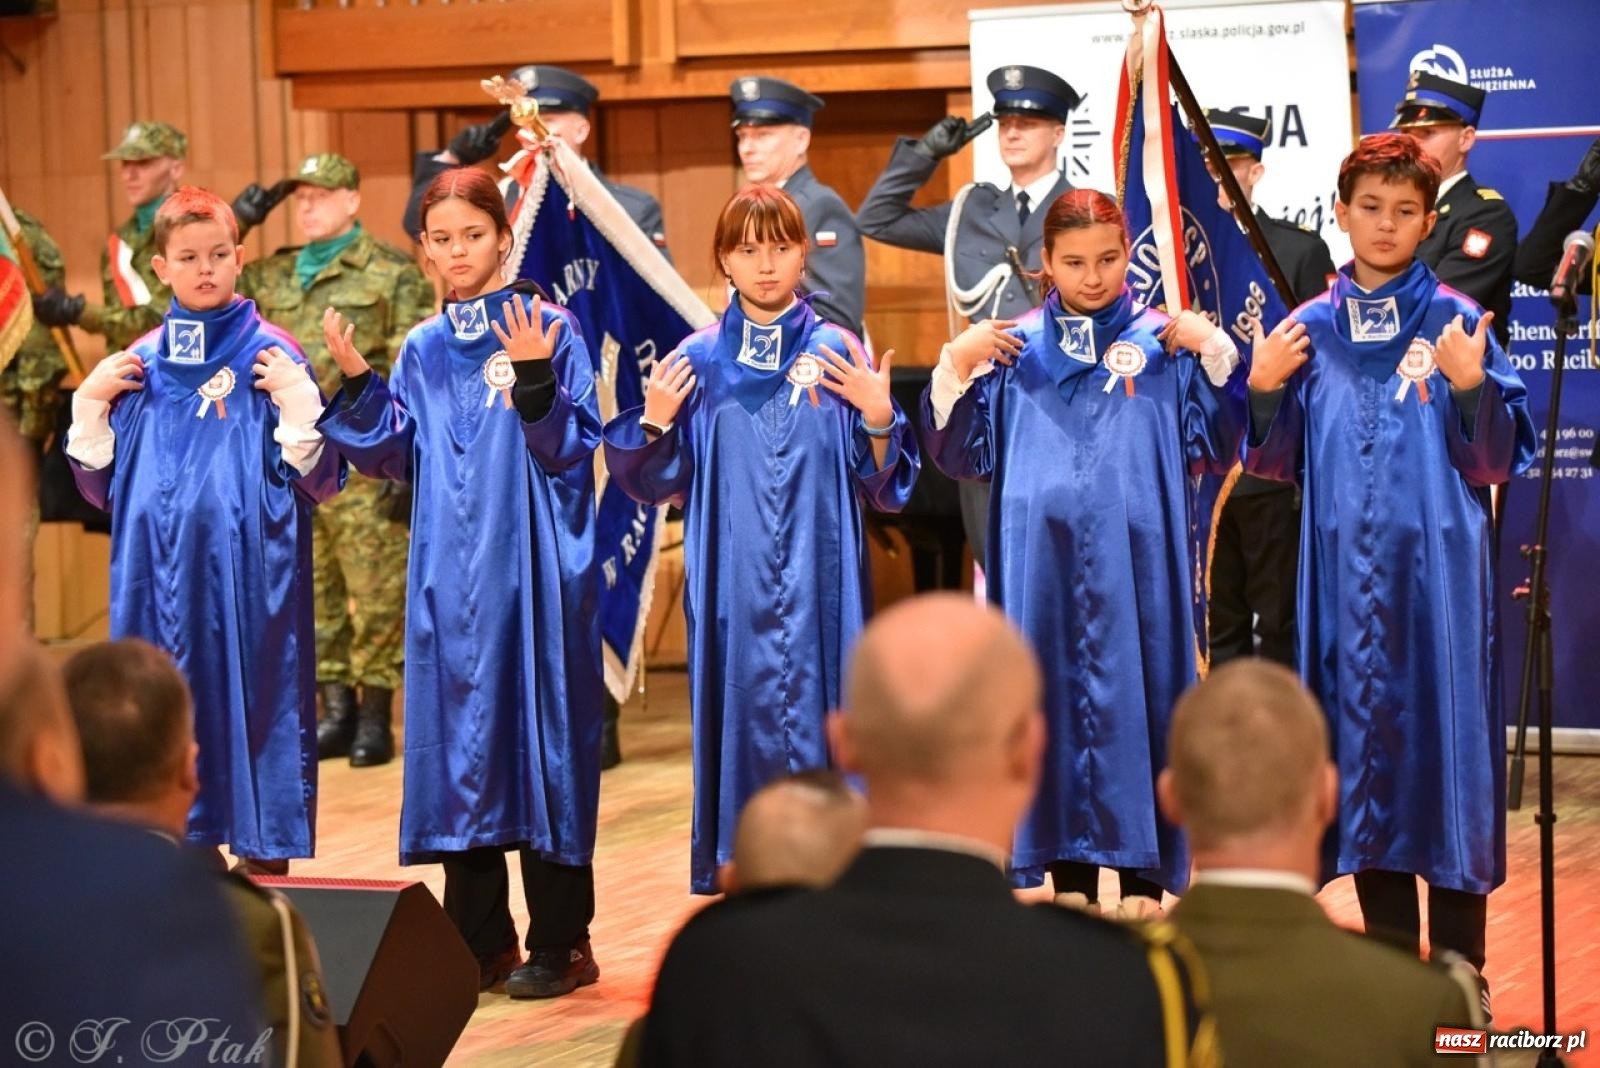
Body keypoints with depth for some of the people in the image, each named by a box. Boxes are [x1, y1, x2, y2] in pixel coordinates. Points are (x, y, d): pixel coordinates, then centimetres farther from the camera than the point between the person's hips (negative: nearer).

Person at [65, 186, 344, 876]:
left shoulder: (271, 357, -1)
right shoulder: (138, 367, 10)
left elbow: (319, 482, -4)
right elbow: (102, 488, 13)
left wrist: (298, 399, -16)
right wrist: (90, 405, 1)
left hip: (249, 582, -4)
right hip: (159, 583, 4)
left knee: (253, 710, -2)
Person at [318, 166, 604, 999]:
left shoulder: (547, 329, -3)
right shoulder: (422, 351, 12)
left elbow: (572, 448, -11)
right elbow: (393, 457, 8)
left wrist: (536, 382, -27)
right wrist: (358, 385, -5)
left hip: (531, 569, -5)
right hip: (448, 573, 5)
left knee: (540, 737, -3)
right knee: (458, 736, 6)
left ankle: (560, 942, 5)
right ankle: (480, 938, 15)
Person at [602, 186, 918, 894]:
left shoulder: (838, 353, 4)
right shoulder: (697, 361, 5)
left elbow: (880, 483, 3)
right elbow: (657, 483, 7)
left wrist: (879, 421, -15)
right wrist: (656, 423, -11)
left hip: (817, 582, -1)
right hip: (731, 585, 1)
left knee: (816, 713, -2)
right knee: (738, 713, 2)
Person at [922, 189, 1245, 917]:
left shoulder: (1163, 344, 5)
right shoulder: (1015, 348, 8)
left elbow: (1216, 447, 1)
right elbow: (963, 454, 6)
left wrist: (1216, 357, -11)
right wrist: (955, 367, -8)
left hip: (1135, 564, -1)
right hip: (1042, 562, 1)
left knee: (1136, 697, -1)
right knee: (1053, 694, 3)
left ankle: (1146, 875, 6)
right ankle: (1069, 877, 11)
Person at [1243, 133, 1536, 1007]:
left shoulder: (1456, 323, -1)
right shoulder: (1309, 330, 8)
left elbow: (1497, 460, -5)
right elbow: (1277, 464, 10)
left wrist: (1470, 389, -21)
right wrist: (1264, 392, -7)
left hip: (1438, 572, -3)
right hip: (1345, 571, 3)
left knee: (1445, 738, -3)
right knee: (1361, 740, 7)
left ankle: (1458, 974, 5)